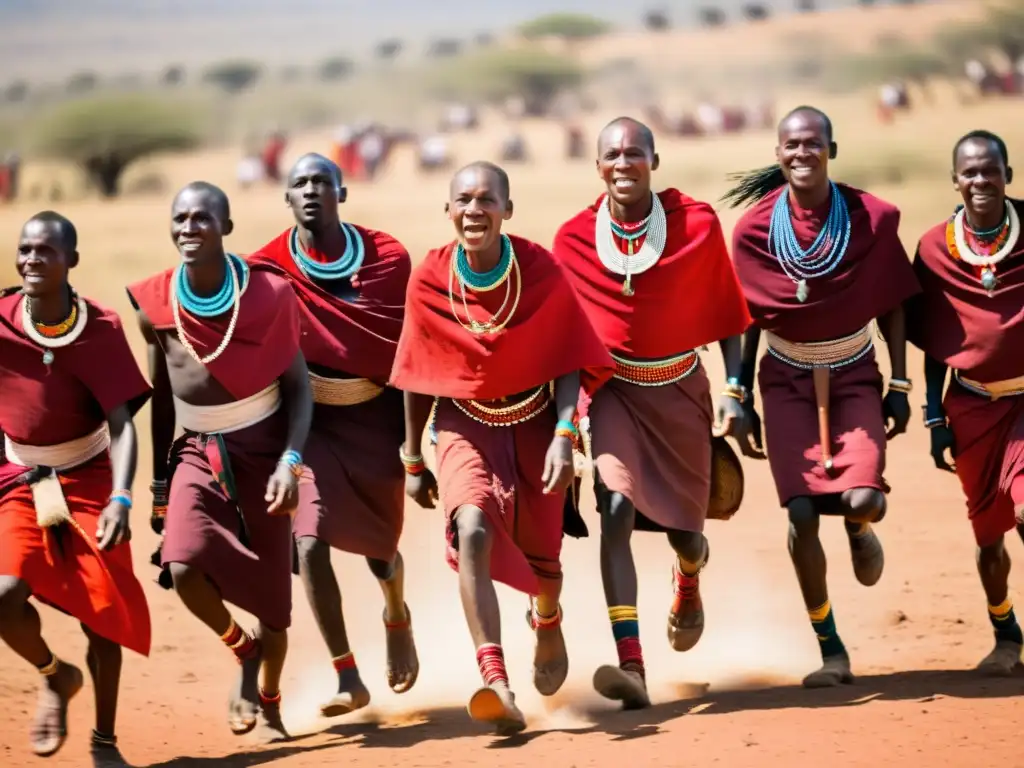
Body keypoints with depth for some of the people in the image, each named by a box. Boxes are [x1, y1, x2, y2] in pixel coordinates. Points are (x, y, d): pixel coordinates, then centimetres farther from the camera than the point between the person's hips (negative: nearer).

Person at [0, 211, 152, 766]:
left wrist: (120, 500, -31)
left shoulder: (101, 330, -14)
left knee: (105, 606, -4)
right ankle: (54, 676, 12)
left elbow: (122, 424, -17)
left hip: (87, 479, 0)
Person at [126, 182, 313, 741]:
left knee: (272, 593, 4)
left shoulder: (267, 295, -11)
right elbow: (161, 395, 8)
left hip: (261, 449, -1)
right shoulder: (155, 304, -4)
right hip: (196, 453, 1)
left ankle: (269, 704, 32)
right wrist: (159, 481, 12)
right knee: (184, 566, -25)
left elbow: (298, 386, -4)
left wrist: (289, 461, -18)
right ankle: (244, 651, 5)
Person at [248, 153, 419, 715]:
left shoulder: (387, 258, -6)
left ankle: (397, 617, 50)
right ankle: (347, 678, -10)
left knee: (379, 546, 14)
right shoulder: (267, 270, -10)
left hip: (376, 416, 1)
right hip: (309, 419, -1)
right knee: (310, 542, -18)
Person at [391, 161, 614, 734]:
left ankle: (548, 621, 52)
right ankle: (497, 685, -36)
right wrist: (414, 460, 7)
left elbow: (569, 362, -9)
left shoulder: (542, 272, -15)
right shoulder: (429, 282, -12)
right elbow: (419, 377, 0)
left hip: (534, 424, 1)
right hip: (466, 426, -1)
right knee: (473, 530, -28)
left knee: (542, 559, 11)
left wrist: (564, 435, -20)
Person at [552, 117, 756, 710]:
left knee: (684, 528, 8)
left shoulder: (697, 225, -10)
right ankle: (632, 667, -29)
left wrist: (735, 393, -7)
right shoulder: (574, 238, -7)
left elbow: (726, 315, -2)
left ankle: (689, 582, 51)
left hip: (679, 389, 0)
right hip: (614, 389, 0)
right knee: (618, 508, -23)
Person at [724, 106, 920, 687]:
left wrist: (899, 387, -1)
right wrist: (740, 396, 2)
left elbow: (892, 307, 1)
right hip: (788, 381, 0)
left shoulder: (872, 219, -8)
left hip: (853, 377, 0)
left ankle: (861, 526, 22)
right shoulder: (755, 228, -7)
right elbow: (748, 319, 3)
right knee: (802, 513, -10)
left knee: (863, 499, -20)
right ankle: (832, 652, 3)